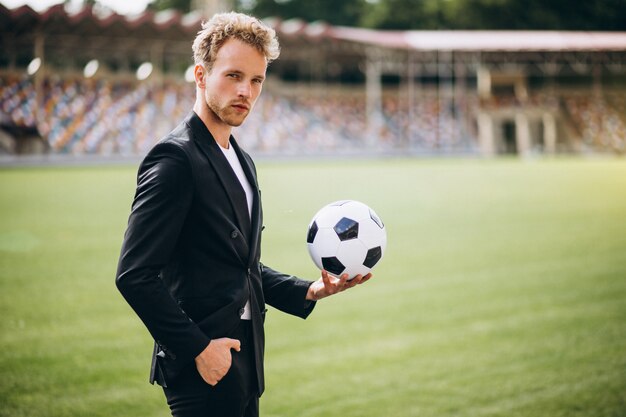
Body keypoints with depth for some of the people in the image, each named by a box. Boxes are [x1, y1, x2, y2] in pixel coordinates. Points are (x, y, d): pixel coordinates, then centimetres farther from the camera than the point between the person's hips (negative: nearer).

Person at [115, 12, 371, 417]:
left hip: (242, 362, 9)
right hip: (204, 368, -9)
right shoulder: (175, 158, -14)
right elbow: (135, 274, -20)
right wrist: (197, 348, -19)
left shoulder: (241, 162, 16)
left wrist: (308, 291, 7)